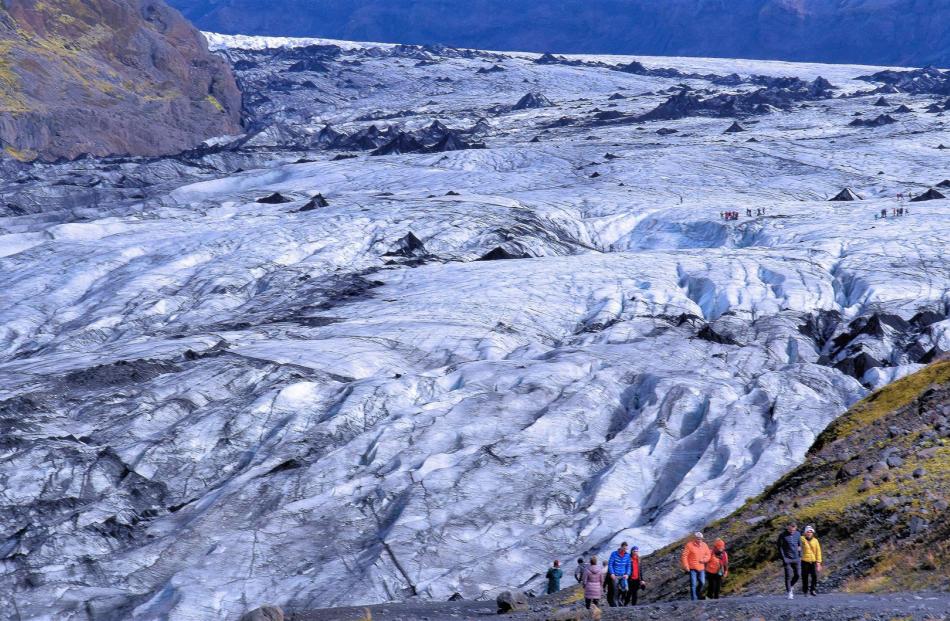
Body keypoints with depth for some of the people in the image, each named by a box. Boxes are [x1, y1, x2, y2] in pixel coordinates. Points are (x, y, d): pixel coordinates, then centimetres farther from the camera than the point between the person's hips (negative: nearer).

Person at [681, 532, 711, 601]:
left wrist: (704, 560, -7)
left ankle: (698, 594, 36)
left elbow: (708, 554, 14)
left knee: (702, 583, 9)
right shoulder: (689, 545, -10)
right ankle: (693, 599, -2)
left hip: (701, 568, 5)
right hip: (692, 568, -5)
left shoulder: (704, 545, 6)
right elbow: (684, 556, -10)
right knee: (693, 584, -8)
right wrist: (686, 567, -14)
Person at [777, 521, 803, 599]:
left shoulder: (797, 534, 6)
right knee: (788, 576, -6)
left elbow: (800, 545, 16)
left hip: (796, 558, 4)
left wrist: (800, 556, 10)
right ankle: (790, 592, 1)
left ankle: (791, 586, 28)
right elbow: (780, 547, -7)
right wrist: (783, 559, -11)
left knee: (797, 574, 2)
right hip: (787, 559, -4)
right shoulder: (782, 535, -7)